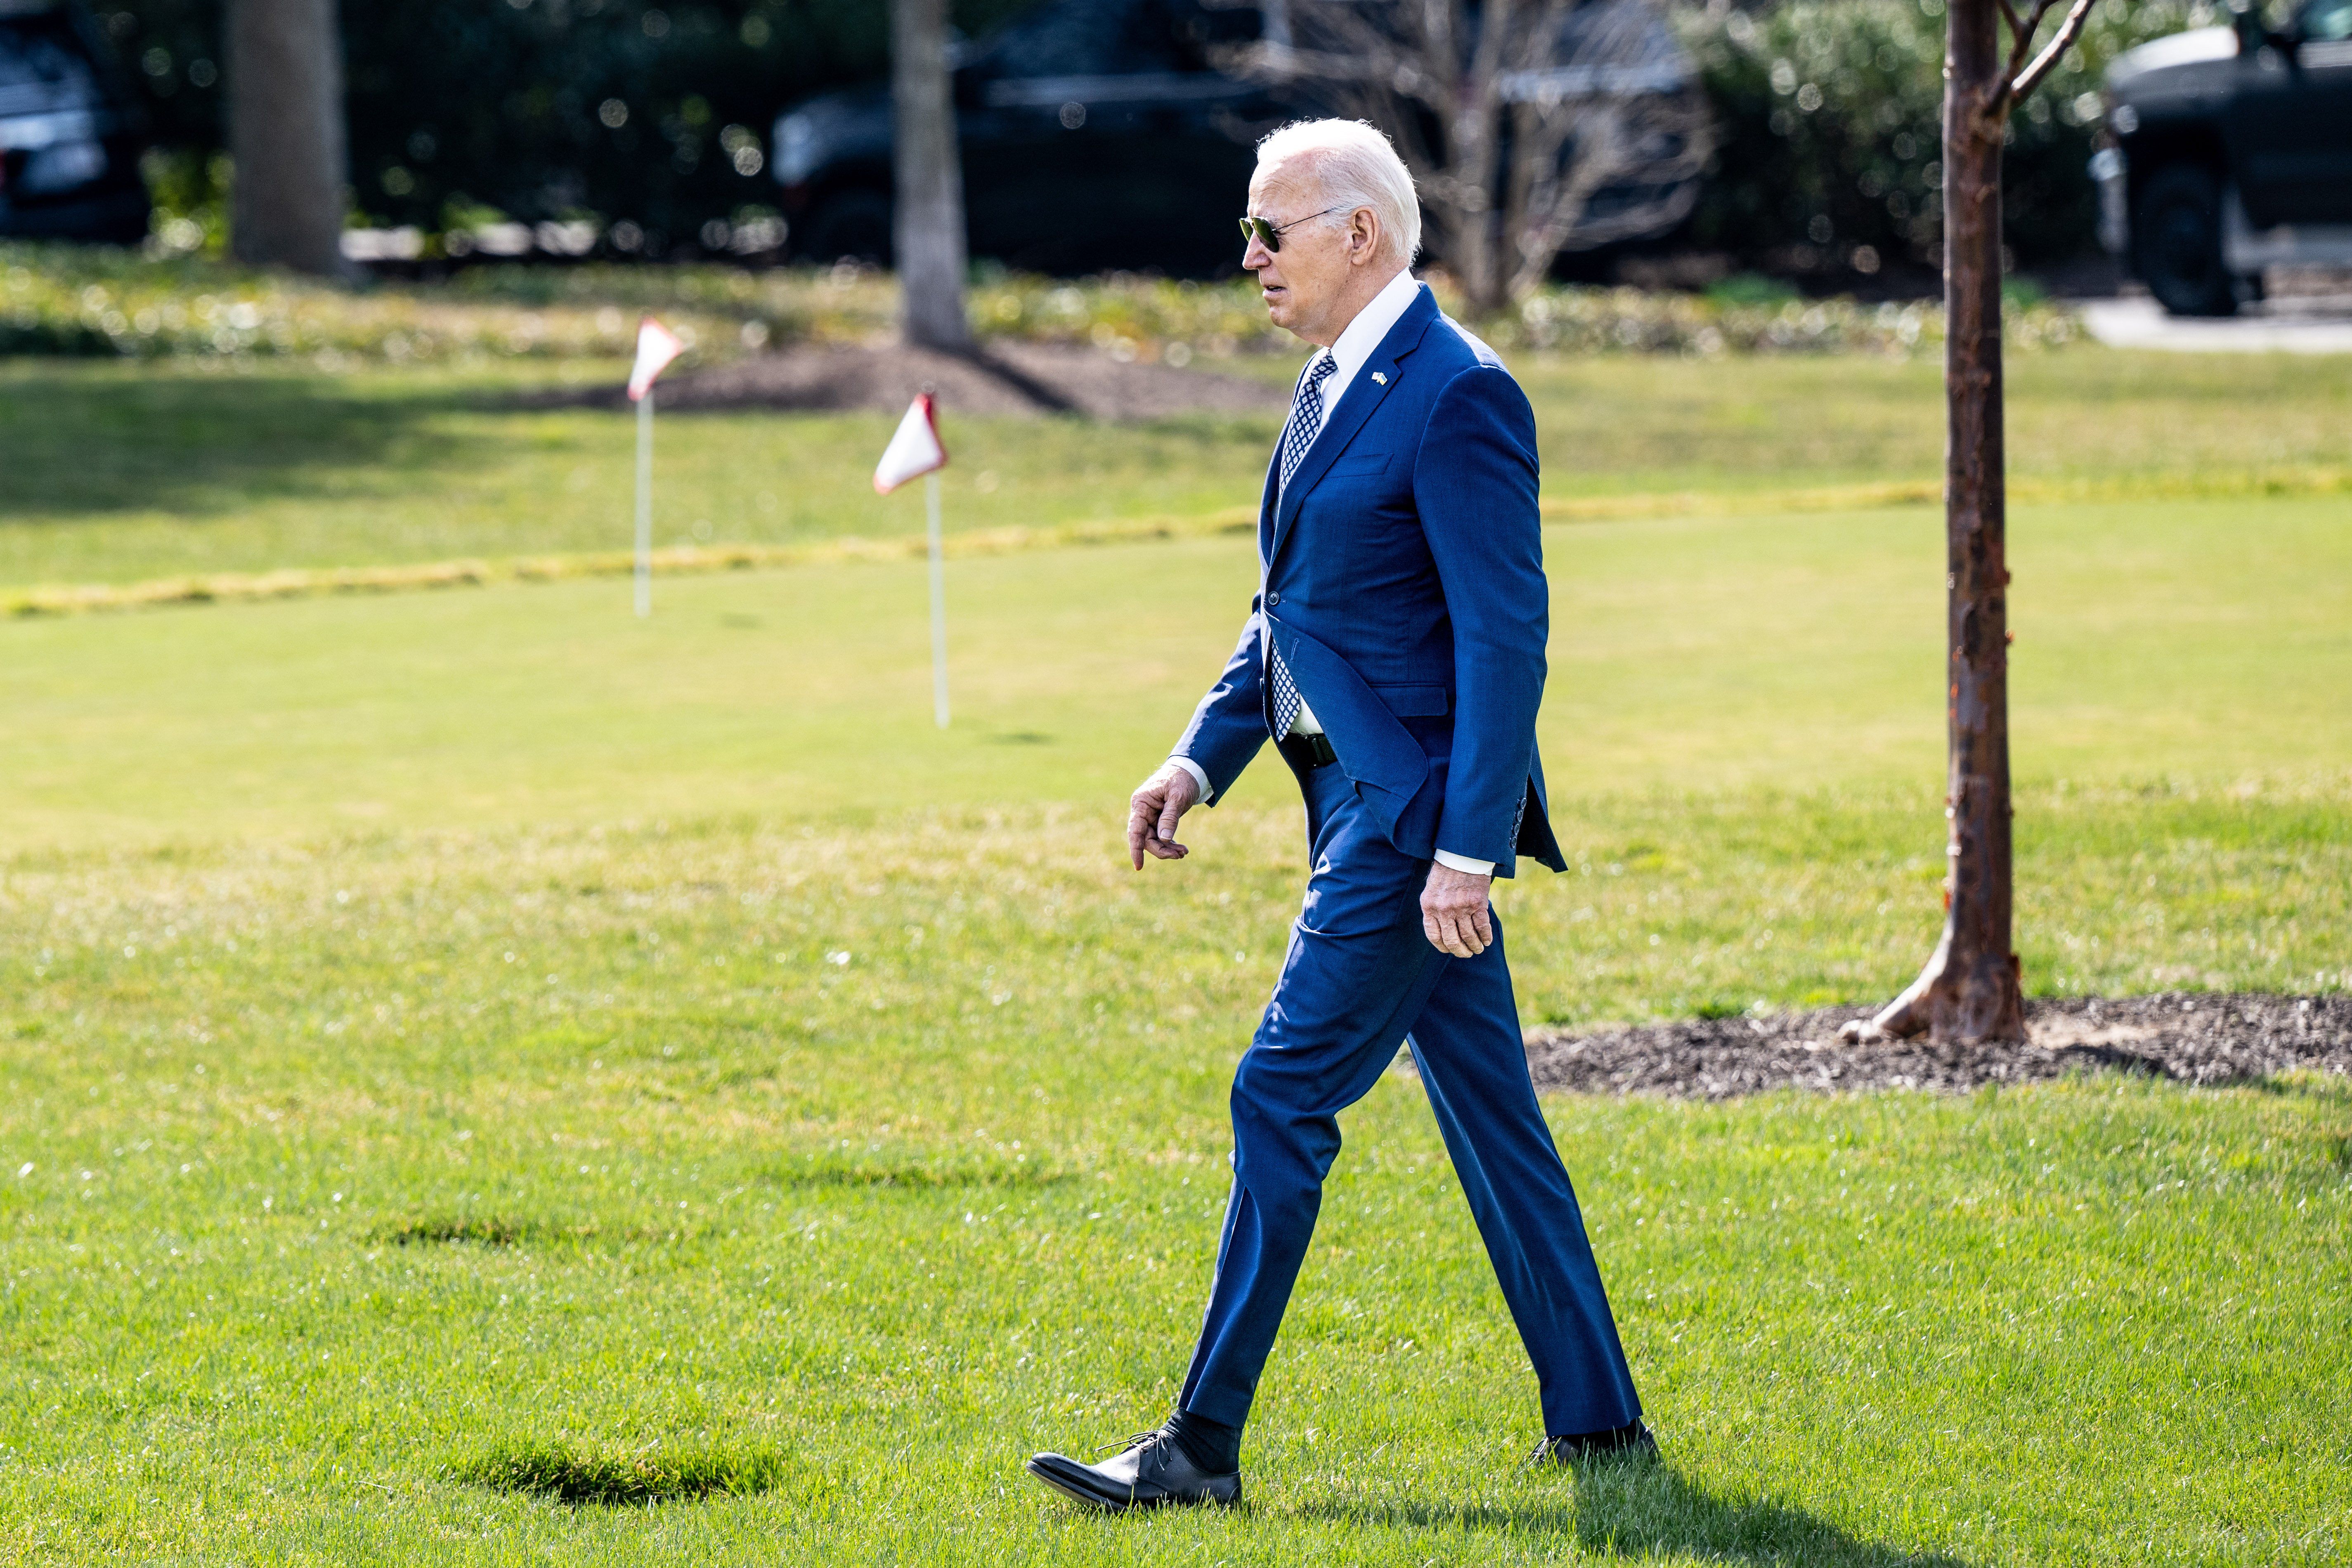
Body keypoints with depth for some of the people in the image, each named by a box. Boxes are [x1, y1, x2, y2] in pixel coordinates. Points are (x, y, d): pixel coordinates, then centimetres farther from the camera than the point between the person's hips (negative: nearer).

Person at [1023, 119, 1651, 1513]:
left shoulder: (1459, 396, -15)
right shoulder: (1334, 385, 15)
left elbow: (1505, 636, -19)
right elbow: (1294, 606, 23)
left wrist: (1467, 850, -22)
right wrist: (1201, 760, 14)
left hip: (1414, 812, -10)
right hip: (1363, 802, 10)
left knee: (1283, 1099, -9)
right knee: (1487, 1111, 12)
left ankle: (1204, 1447, -7)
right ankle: (1596, 1417, 19)